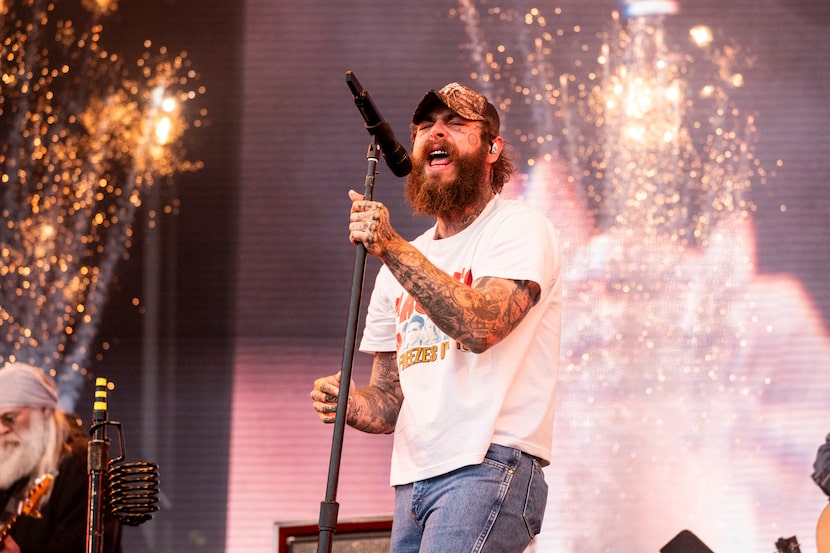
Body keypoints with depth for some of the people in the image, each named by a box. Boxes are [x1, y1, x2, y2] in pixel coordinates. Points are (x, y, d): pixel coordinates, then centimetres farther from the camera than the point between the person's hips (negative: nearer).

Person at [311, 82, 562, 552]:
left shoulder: (520, 228, 1)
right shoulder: (399, 268, 20)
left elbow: (482, 326, -18)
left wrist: (391, 248, -19)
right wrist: (349, 403, -3)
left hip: (487, 467, -7)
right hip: (412, 480, 7)